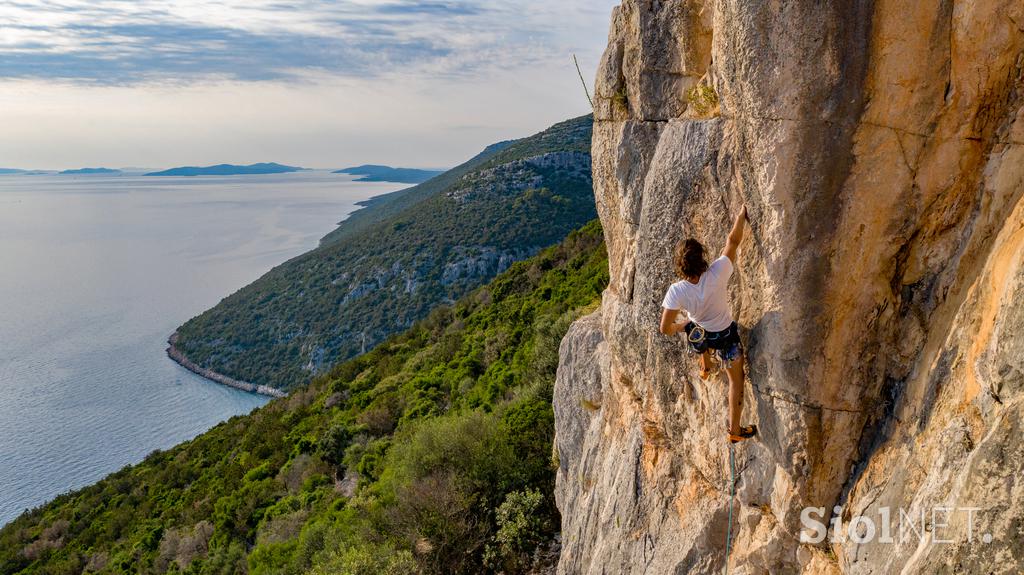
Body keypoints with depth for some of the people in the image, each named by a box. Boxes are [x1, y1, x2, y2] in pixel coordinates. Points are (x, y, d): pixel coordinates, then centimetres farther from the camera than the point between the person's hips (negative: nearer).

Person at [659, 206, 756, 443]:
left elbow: (665, 328, -27)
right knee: (736, 379, 19)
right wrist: (741, 215, -7)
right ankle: (735, 430, 29)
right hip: (727, 335, -1)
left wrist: (680, 327, -4)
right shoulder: (717, 274, -35)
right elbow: (733, 241, -21)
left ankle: (705, 367, 60)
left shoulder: (676, 291, -34)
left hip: (698, 334, 1)